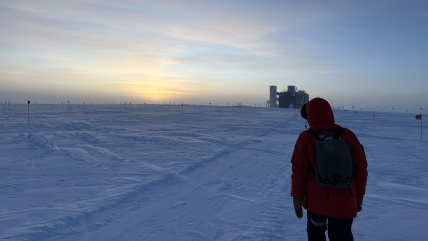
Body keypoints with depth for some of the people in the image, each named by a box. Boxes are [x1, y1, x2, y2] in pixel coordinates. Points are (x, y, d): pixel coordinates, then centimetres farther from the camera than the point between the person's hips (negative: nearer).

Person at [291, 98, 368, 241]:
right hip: (344, 201, 2)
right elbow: (360, 167, -1)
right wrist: (359, 194, 10)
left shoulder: (305, 138, -10)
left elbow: (299, 170, -9)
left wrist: (297, 196, 0)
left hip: (316, 199, -1)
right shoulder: (348, 135, -4)